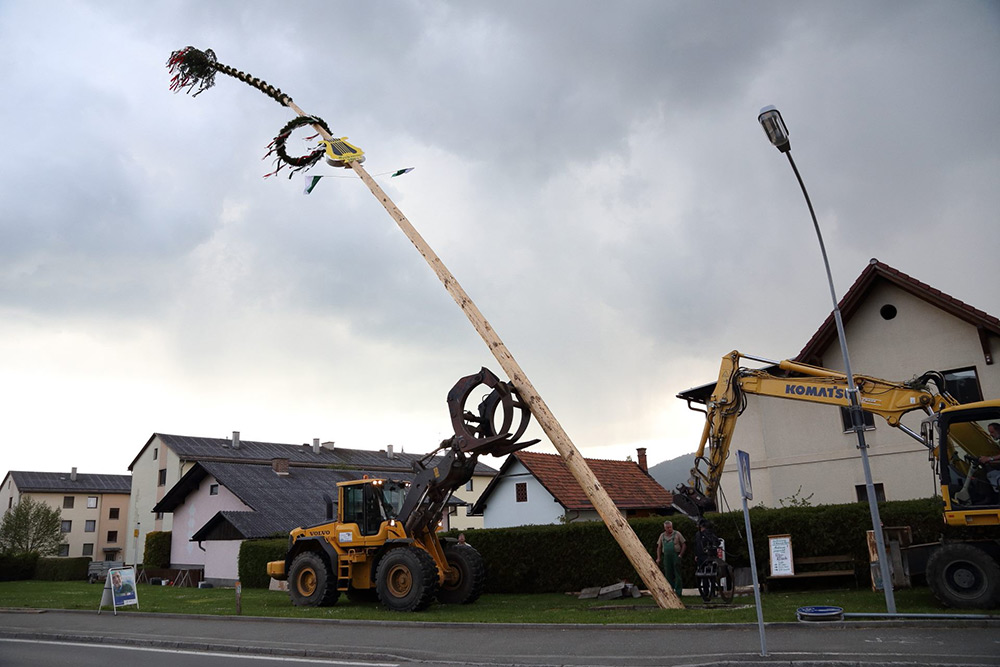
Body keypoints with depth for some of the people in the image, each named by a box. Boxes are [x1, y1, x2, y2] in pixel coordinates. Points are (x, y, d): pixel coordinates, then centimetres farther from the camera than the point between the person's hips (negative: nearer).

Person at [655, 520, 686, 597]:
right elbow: (659, 547, 14)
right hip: (666, 557, 4)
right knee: (668, 575, 7)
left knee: (677, 575, -3)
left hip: (676, 556, -3)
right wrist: (658, 558, 8)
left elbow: (684, 544, 2)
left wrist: (681, 554, -5)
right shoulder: (662, 536, 10)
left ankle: (678, 593, 2)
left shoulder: (677, 534, 0)